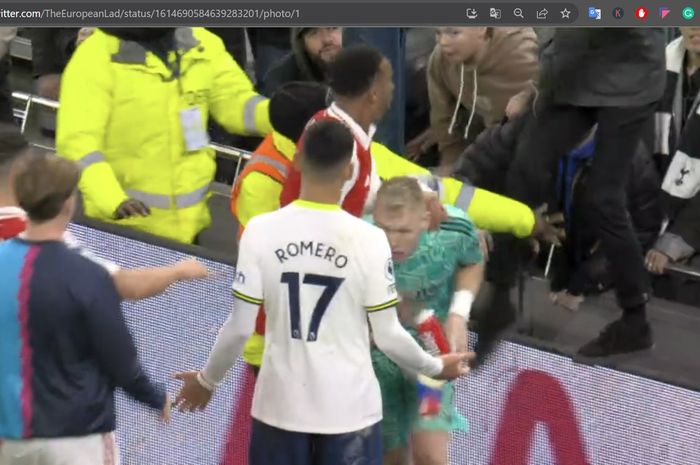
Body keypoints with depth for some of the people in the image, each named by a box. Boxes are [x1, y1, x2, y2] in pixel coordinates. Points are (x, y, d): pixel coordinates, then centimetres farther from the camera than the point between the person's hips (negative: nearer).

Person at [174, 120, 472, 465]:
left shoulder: (261, 230, -9)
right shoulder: (368, 239, -12)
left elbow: (240, 327, -5)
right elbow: (387, 335, -7)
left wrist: (207, 380, 13)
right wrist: (435, 367, 12)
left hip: (281, 404, 2)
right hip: (349, 408, -1)